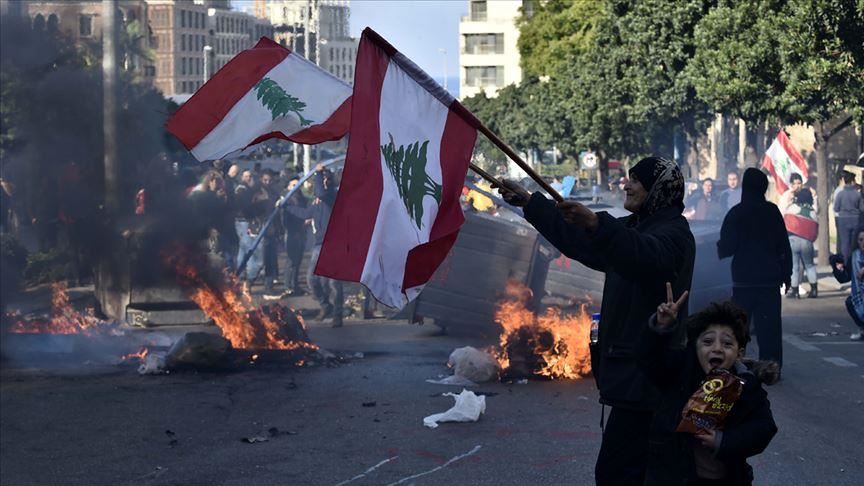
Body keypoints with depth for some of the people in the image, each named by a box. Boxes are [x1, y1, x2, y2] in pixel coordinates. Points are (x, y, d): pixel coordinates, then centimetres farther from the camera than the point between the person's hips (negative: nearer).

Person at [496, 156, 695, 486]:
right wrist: (528, 202, 25)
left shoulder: (673, 233, -13)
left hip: (644, 375, -10)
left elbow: (647, 255, -36)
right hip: (627, 368, 10)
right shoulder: (634, 227, 19)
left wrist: (596, 224, -50)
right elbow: (576, 239, 26)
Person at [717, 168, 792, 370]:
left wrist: (719, 247, 13)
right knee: (769, 325, 4)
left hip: (744, 280, -2)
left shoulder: (736, 213, -8)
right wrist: (786, 273, 12)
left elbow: (727, 247, -9)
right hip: (770, 278, 2)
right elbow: (784, 246, 4)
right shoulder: (772, 211, 1)